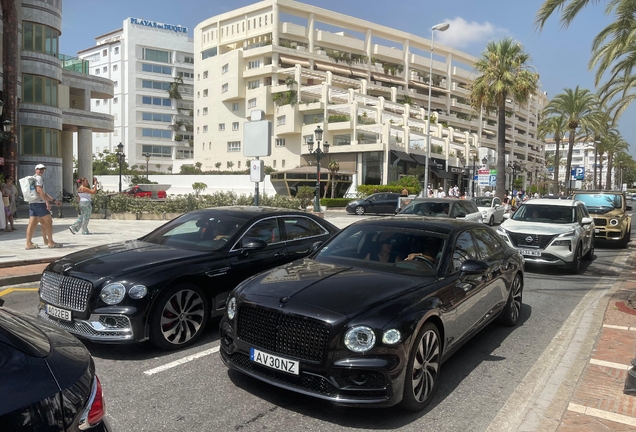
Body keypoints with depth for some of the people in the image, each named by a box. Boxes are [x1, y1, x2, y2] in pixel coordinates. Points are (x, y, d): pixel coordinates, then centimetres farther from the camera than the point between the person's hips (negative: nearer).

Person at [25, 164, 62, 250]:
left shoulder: (32, 178, 26)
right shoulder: (38, 178, -6)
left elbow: (44, 193, 26)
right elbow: (39, 190, -21)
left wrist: (54, 200, 24)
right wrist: (47, 201, -25)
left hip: (32, 203, 9)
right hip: (39, 203, -9)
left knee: (32, 223, 5)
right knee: (48, 222, -2)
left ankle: (28, 243, 2)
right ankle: (51, 243, 1)